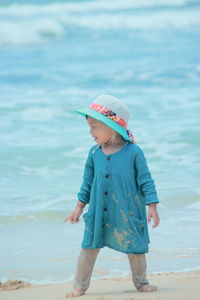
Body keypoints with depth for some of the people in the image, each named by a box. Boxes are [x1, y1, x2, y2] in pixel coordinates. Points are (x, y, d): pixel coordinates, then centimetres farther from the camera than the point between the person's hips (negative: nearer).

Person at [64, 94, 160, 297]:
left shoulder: (134, 152, -9)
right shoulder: (94, 153, 2)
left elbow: (145, 181, -5)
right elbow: (88, 182, 12)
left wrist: (152, 207, -8)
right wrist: (79, 208, 12)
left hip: (128, 213, -3)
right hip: (98, 213, 3)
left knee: (135, 248, 8)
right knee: (89, 246, 0)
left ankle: (140, 282, 27)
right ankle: (79, 286, 7)